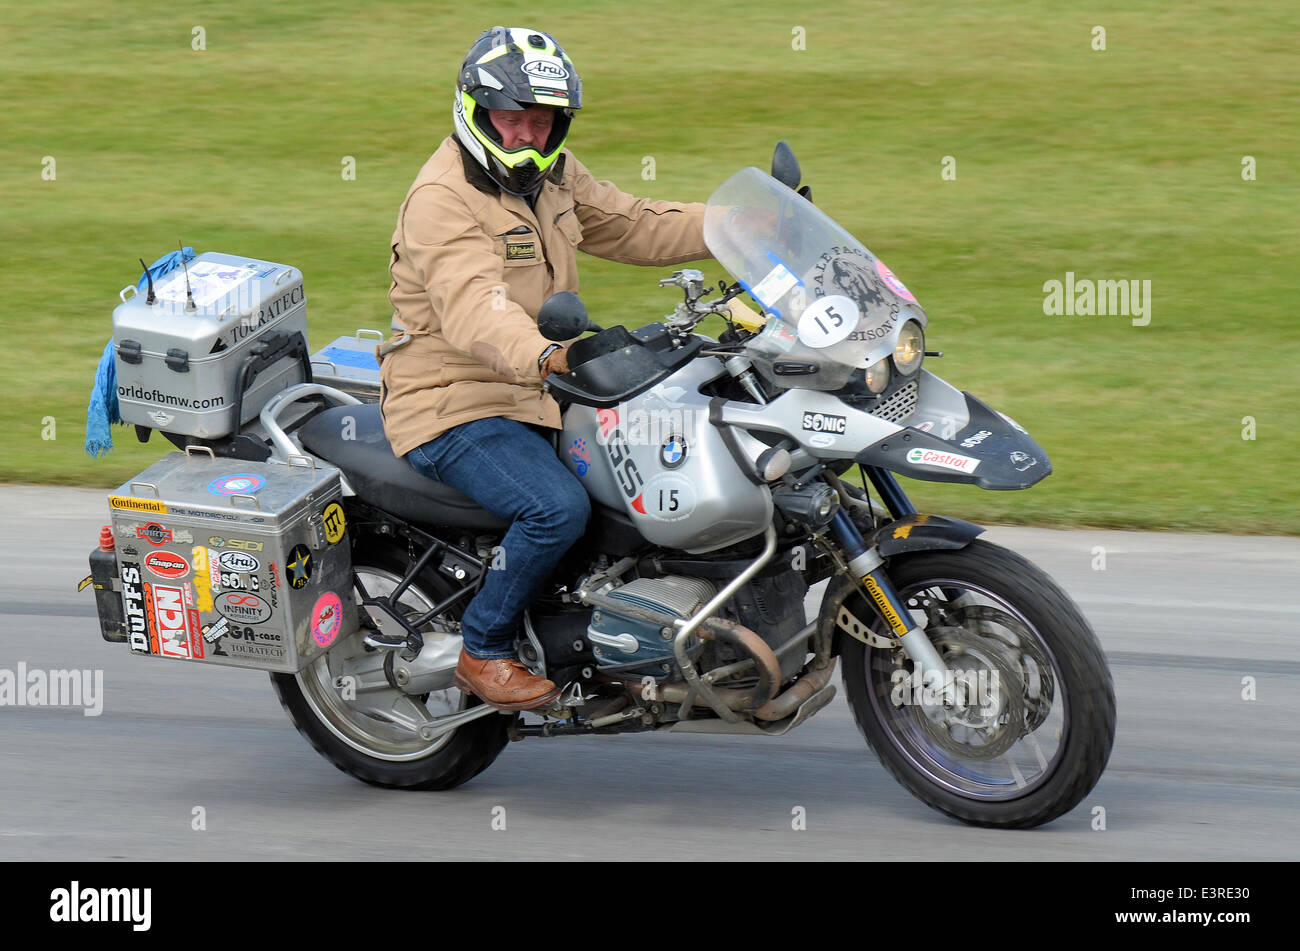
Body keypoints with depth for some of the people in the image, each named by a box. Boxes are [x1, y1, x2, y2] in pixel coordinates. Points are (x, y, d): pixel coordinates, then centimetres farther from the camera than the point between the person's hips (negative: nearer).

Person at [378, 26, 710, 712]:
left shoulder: (551, 173, 9)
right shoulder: (442, 199, -21)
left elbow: (626, 225, 20)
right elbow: (474, 311, -36)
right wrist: (547, 357, -55)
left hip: (534, 395, 9)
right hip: (454, 409, -9)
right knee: (558, 508, -31)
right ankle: (484, 653, -10)